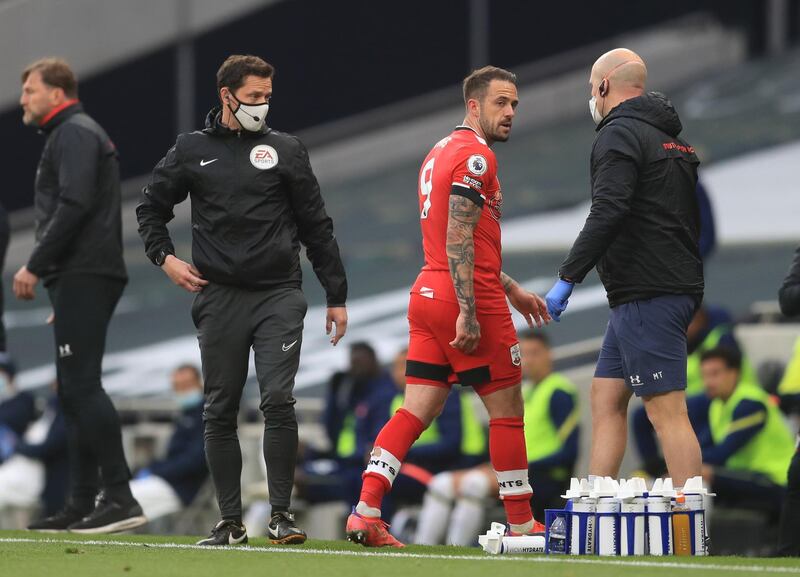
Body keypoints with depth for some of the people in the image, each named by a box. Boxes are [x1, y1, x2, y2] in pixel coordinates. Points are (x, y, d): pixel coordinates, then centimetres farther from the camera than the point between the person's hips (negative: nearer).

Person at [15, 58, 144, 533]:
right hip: (83, 278, 11)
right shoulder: (75, 134, 25)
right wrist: (46, 271, 18)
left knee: (81, 385, -16)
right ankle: (84, 505, 9)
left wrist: (34, 267, -18)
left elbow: (73, 206, -19)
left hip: (82, 277, -11)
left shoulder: (75, 133, -7)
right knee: (77, 390, 9)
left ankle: (120, 498, -21)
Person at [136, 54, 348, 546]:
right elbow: (151, 206, 21)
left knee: (278, 401, -14)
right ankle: (231, 521, 10)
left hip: (279, 297, -2)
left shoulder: (286, 150, 7)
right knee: (220, 412, 3)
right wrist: (164, 255, 5)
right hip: (219, 298, 2)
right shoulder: (192, 150, 9)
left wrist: (337, 296, 7)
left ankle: (281, 514, -8)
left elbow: (317, 227, 9)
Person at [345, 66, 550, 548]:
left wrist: (510, 289, 31)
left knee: (418, 409, 4)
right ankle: (522, 523, 10)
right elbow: (458, 240, -20)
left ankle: (365, 513, -7)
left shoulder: (442, 152, 20)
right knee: (507, 408, 3)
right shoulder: (476, 156, -11)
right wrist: (468, 313, -24)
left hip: (428, 293, 9)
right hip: (468, 300, -9)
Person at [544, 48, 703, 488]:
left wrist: (567, 277, -20)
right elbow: (698, 218, 23)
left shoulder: (620, 134, -9)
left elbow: (608, 213, -22)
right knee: (606, 397, 14)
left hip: (646, 296, -10)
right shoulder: (672, 138, 21)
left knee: (667, 411, -12)